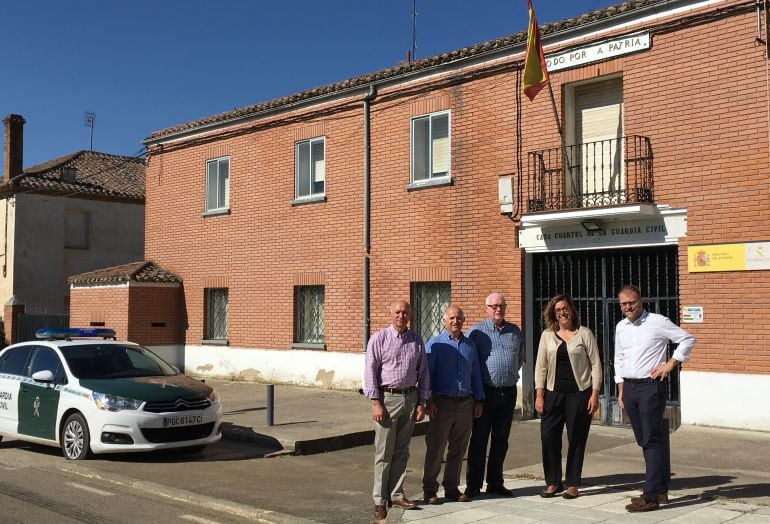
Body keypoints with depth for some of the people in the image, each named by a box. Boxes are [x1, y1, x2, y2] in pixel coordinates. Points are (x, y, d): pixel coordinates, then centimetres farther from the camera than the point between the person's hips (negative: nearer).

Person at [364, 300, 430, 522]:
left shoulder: (416, 341, 8)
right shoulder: (379, 339, -3)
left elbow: (423, 372, 11)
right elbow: (370, 371, -7)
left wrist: (422, 403, 6)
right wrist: (375, 402, -13)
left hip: (410, 398, 4)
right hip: (387, 398, -4)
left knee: (401, 452, 11)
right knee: (384, 452, 0)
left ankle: (396, 494, 21)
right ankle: (380, 500, 8)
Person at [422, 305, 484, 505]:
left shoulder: (469, 345, 11)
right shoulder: (435, 344, -2)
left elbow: (475, 374, 15)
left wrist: (478, 400, 11)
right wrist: (428, 400, -12)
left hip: (465, 403, 4)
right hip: (442, 402, -4)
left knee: (458, 449, 10)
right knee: (435, 448, 0)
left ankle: (452, 487, 21)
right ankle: (429, 490, 10)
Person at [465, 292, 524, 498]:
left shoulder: (514, 331, 11)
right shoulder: (476, 332, -3)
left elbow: (520, 357, 23)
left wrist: (511, 374, 14)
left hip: (509, 392, 4)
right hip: (486, 392, -4)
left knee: (501, 440, 11)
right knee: (479, 440, 1)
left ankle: (495, 482, 21)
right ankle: (473, 484, 8)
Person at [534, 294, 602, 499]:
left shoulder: (584, 333, 1)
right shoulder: (547, 335, 8)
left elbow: (595, 365, 0)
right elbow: (541, 366, 9)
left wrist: (595, 394, -6)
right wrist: (539, 395, 2)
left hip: (579, 393, -2)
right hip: (554, 393, 2)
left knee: (577, 439, 3)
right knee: (548, 437, -3)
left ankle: (572, 484, 15)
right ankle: (553, 482, 11)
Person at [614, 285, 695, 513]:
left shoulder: (658, 322, -7)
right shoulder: (620, 327, 11)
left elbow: (687, 339, -3)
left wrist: (670, 364, -9)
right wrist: (621, 392, 13)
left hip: (651, 386, -7)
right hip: (629, 386, 7)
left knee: (652, 440, -7)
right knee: (643, 441, 12)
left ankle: (651, 497, -5)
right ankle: (661, 489, 24)